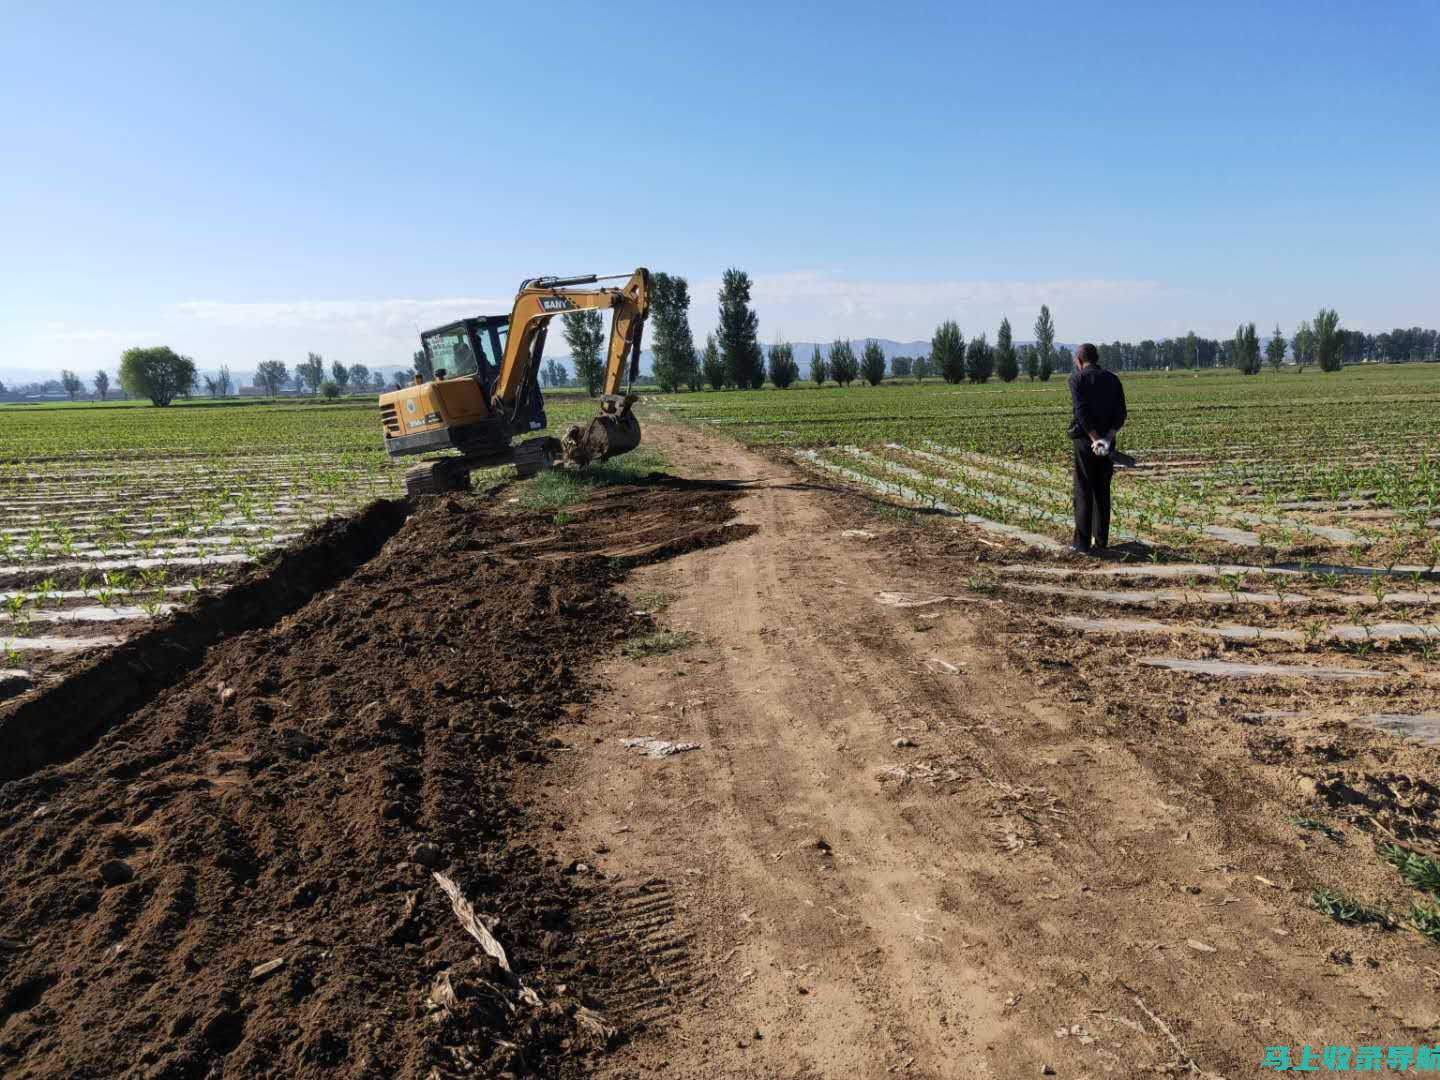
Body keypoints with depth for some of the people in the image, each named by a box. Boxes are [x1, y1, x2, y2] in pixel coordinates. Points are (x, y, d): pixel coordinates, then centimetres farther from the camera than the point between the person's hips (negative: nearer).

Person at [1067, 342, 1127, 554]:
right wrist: (1108, 437, -8)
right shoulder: (1112, 379, 11)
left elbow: (1081, 410, -16)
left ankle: (1082, 543, 0)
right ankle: (1101, 542, 16)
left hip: (1084, 440, -5)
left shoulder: (1077, 377, -4)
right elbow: (1121, 414, 2)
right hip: (1107, 443, 5)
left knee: (1083, 492, 0)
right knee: (1102, 492, 13)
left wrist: (1095, 439, -18)